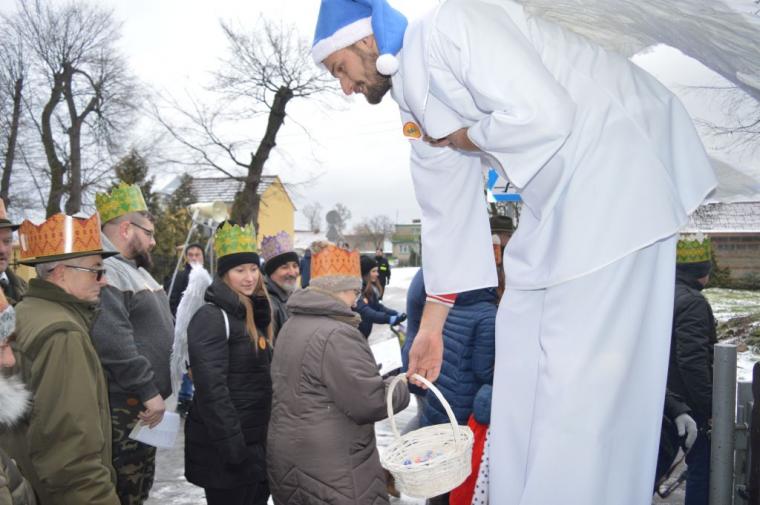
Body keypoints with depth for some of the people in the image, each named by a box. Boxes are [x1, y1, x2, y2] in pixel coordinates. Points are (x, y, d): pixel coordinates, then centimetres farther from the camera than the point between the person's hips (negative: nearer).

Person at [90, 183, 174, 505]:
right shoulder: (105, 272, -19)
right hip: (123, 407, -10)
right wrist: (148, 391, -24)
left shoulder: (133, 269, 16)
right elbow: (113, 342, -29)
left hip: (146, 404, 10)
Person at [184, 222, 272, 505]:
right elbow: (211, 390, -22)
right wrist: (233, 447, -24)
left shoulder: (254, 315, 11)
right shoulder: (213, 317, -16)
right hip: (225, 449, -9)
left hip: (257, 442, 9)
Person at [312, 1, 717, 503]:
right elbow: (447, 215, 14)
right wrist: (432, 326, 16)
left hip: (621, 159, -9)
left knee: (580, 369, -9)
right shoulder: (416, 108, 11)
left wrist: (465, 138, -9)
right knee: (523, 357, 11)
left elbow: (544, 115, -27)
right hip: (558, 192, 9)